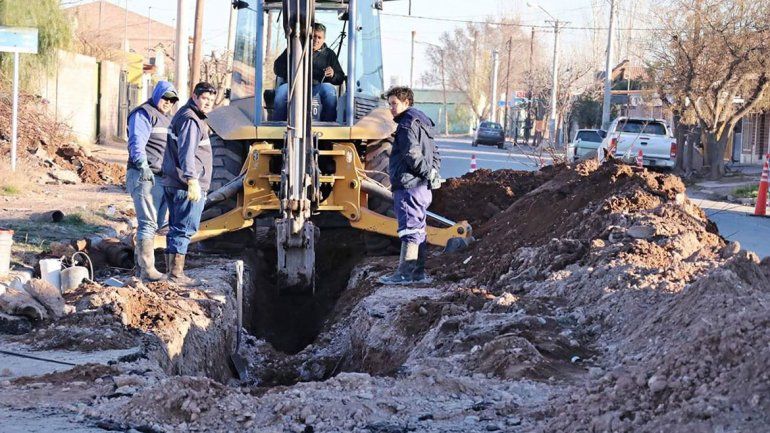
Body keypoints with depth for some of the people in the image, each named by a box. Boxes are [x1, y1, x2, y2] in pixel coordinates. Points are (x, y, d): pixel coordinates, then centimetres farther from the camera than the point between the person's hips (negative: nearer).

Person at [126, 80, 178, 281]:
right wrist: (142, 164, -34)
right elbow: (137, 142, -21)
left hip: (163, 178, 10)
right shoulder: (143, 114, -7)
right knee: (148, 223, -13)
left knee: (158, 221, 16)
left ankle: (140, 256, 29)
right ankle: (147, 269, -13)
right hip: (145, 176, -10)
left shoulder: (167, 118, 23)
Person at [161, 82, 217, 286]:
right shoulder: (190, 119, -12)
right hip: (188, 185, -11)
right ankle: (176, 273, -7)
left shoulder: (188, 117, 22)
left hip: (173, 183, 11)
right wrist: (192, 180, -29)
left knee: (176, 228, 13)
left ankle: (172, 270, 17)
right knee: (184, 228, -7)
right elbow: (187, 151, -23)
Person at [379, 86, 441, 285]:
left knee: (409, 228, -10)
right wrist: (433, 173, 12)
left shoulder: (408, 123, -10)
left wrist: (428, 173, -13)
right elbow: (435, 154, 23)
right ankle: (418, 271, 18)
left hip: (409, 186, -10)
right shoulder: (422, 123, 22)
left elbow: (412, 154, -21)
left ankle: (405, 272, -11)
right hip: (423, 187, 10)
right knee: (418, 229, 14)